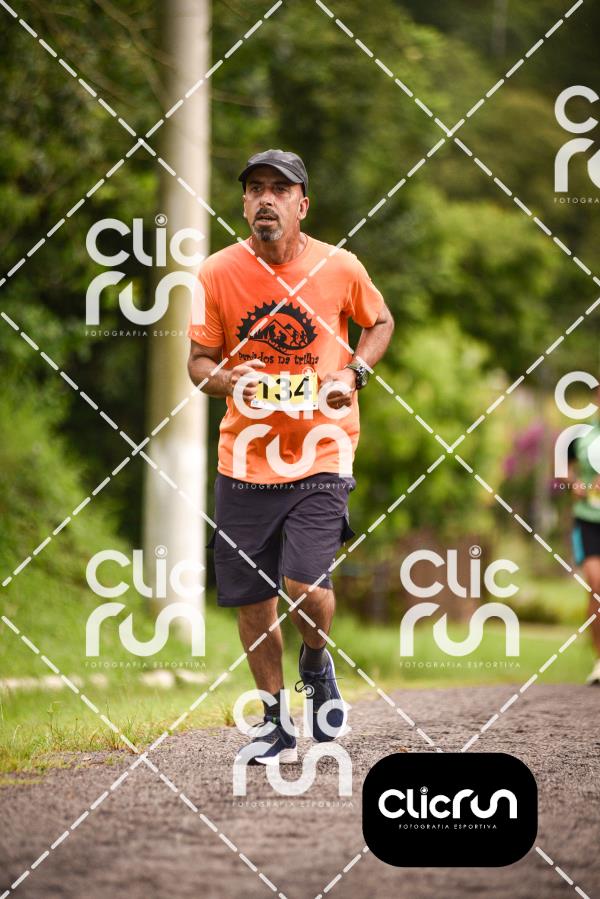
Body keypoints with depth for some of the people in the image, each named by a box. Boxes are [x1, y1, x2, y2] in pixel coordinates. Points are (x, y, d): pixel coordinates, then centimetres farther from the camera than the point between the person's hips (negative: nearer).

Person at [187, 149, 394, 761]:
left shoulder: (339, 267, -4)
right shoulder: (218, 273, -4)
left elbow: (380, 322, 14)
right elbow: (198, 362, 4)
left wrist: (354, 373, -4)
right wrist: (228, 380, -18)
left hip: (321, 451, -2)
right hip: (245, 455, 2)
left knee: (306, 585, -17)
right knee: (253, 601, 6)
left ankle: (316, 663, 18)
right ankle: (275, 721, 25)